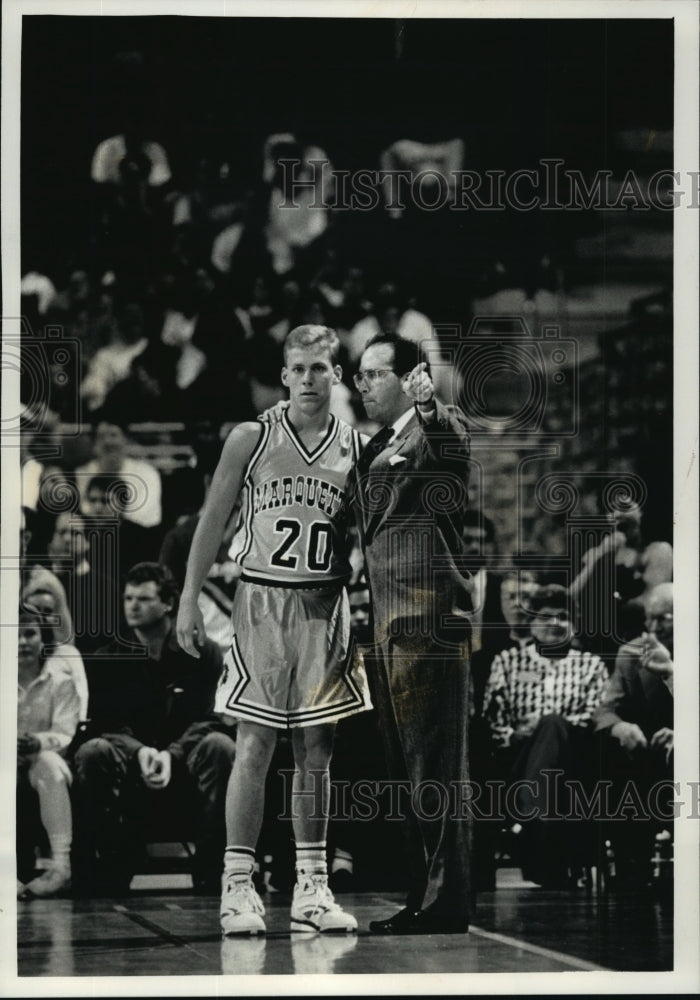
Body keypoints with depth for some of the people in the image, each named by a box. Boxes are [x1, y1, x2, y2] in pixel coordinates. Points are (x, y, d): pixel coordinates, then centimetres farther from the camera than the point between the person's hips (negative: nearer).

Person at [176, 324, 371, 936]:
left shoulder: (357, 448, 6)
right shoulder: (251, 440, 1)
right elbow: (213, 521, 4)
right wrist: (190, 600, -1)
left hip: (326, 607, 2)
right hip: (263, 602, -2)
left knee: (316, 750, 5)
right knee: (255, 746, -5)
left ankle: (311, 888, 10)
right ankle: (238, 886, -1)